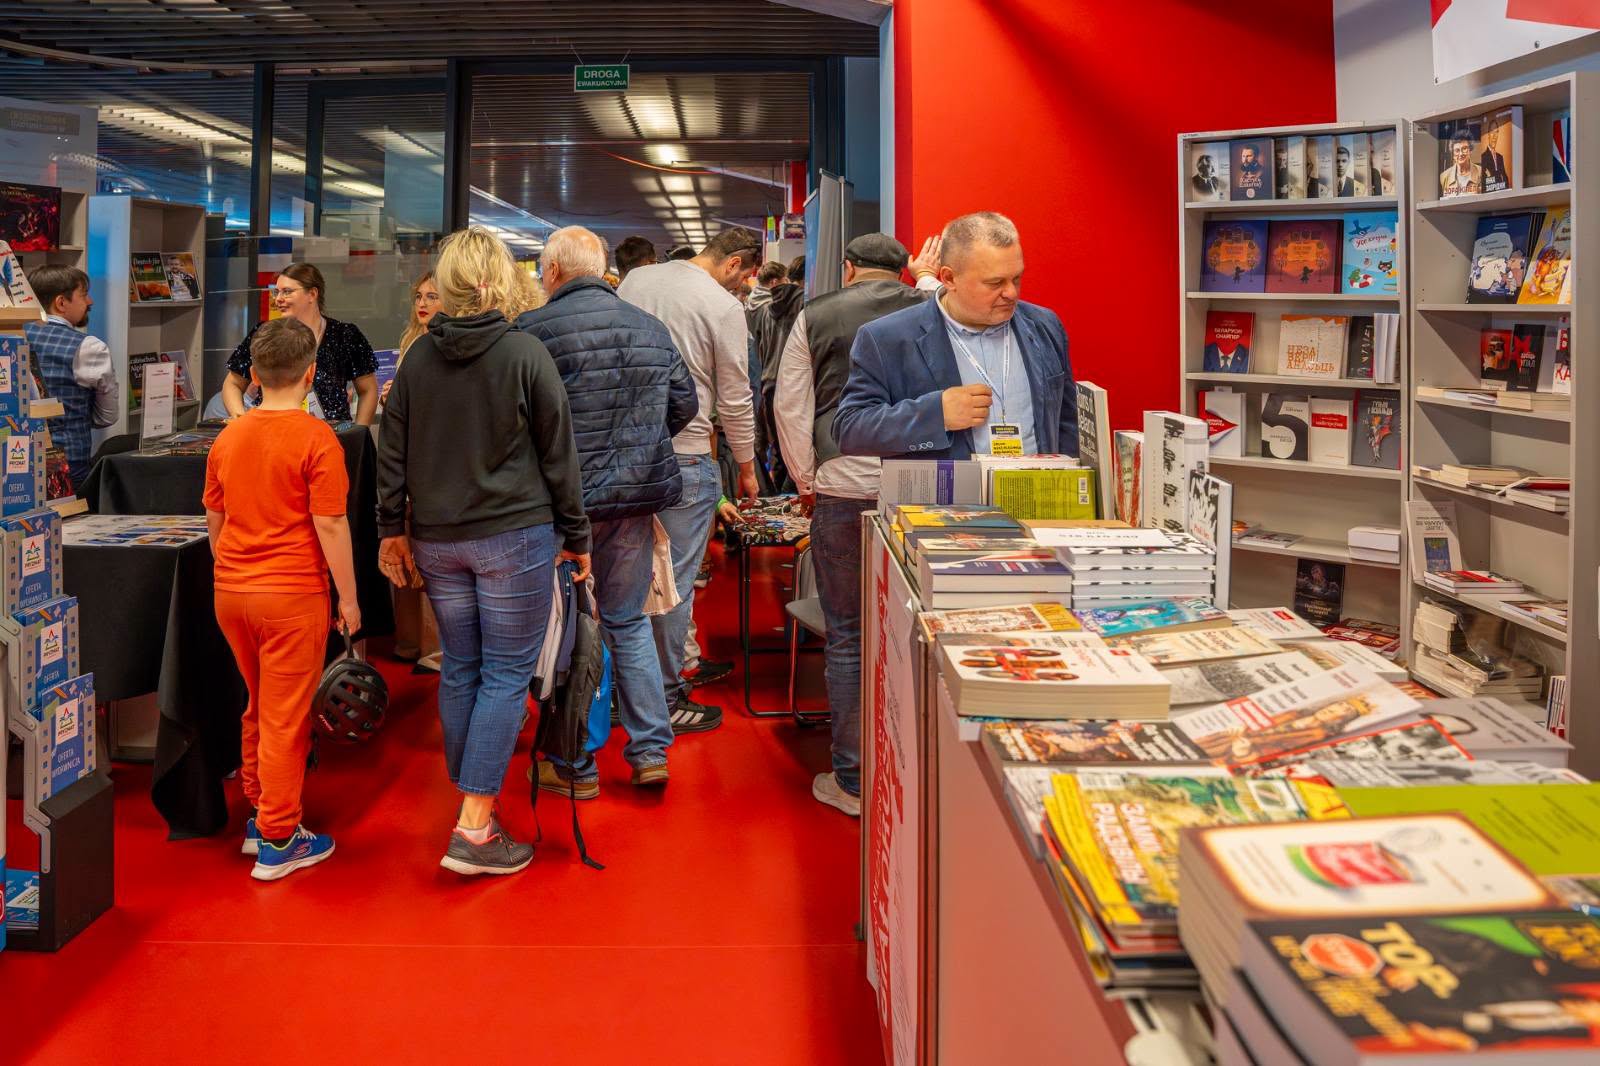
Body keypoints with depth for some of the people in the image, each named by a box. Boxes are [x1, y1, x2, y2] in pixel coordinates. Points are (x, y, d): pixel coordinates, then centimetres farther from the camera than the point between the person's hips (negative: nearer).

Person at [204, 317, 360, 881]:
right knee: (286, 717, 2)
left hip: (231, 591, 6)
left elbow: (214, 521, 14)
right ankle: (277, 841, 9)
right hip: (293, 593, -6)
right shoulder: (316, 438, -12)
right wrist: (348, 597, -6)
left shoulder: (227, 437, 6)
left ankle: (259, 816, 31)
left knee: (259, 707, 20)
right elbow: (330, 526, -14)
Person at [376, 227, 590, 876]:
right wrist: (576, 536, 5)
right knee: (506, 675, 0)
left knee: (459, 670, 14)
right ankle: (474, 831, -2)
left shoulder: (418, 357, 3)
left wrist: (392, 528, 18)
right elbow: (558, 456, -4)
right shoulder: (526, 355, -9)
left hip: (437, 540, 5)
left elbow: (393, 451, 8)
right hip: (514, 534, -4)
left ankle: (472, 804, 24)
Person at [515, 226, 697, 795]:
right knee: (628, 622, 17)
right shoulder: (651, 327, 8)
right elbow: (684, 402, 13)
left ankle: (576, 766, 14)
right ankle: (650, 752, 18)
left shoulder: (534, 329, -10)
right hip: (638, 493, 5)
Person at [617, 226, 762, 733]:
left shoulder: (636, 280, 9)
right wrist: (747, 467, 9)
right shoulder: (724, 307, -8)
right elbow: (735, 399, -4)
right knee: (674, 580, 2)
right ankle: (666, 699, 10)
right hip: (683, 454, -6)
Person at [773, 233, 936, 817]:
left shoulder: (815, 318, 6)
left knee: (847, 637, 6)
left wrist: (806, 482, 13)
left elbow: (790, 408, 6)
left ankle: (852, 780, 12)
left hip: (842, 489, -1)